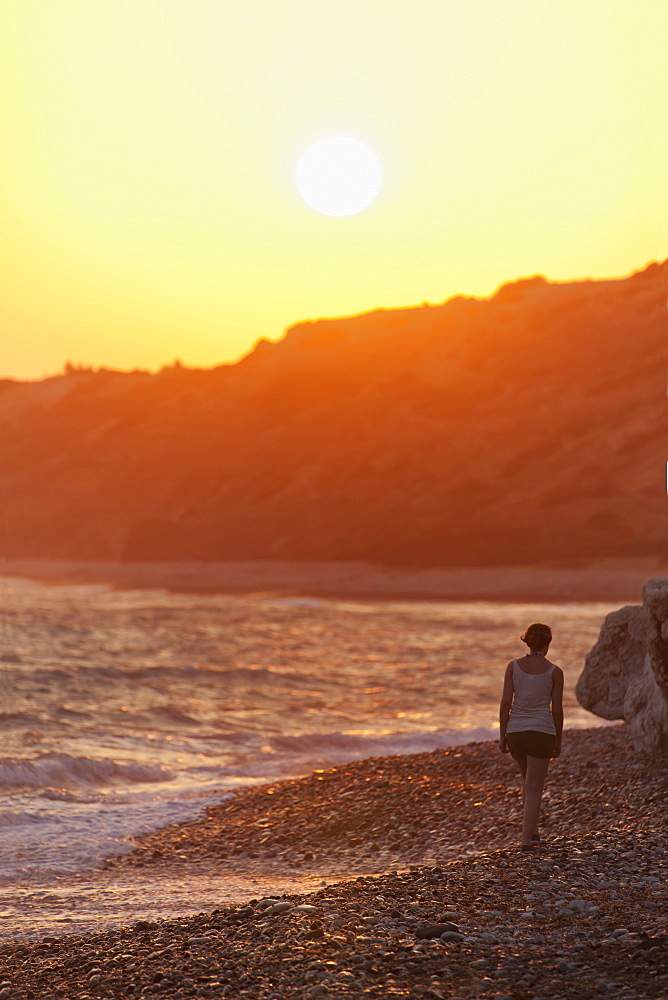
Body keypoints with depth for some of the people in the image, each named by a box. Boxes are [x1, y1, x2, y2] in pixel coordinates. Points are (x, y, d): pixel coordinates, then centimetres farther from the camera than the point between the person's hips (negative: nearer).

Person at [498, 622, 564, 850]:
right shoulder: (554, 672, -4)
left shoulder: (513, 666, 1)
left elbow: (506, 702, -3)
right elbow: (557, 710, -2)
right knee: (534, 788, 1)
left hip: (515, 730, 3)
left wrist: (502, 736, 2)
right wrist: (558, 742, 9)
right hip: (541, 732, -3)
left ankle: (532, 830, 28)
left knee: (528, 780, 25)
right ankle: (527, 839, -9)